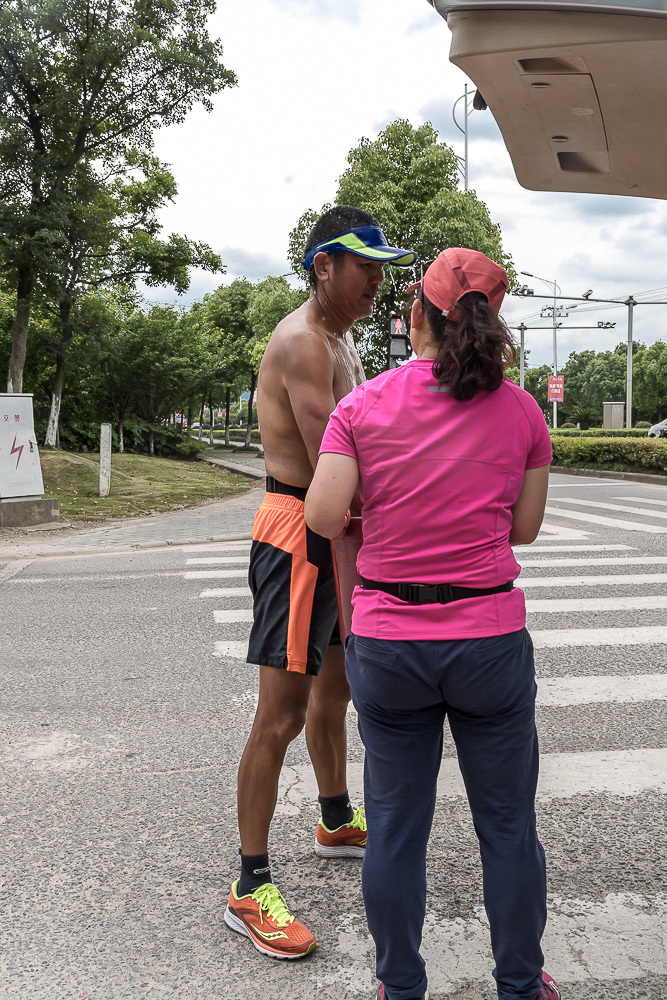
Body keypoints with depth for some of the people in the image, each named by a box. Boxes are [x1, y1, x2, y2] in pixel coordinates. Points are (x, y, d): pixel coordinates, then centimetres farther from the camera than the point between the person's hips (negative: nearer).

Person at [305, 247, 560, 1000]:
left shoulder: (363, 405, -5)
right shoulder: (521, 411, -2)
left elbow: (325, 519, -10)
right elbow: (524, 528, 4)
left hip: (387, 641, 0)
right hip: (490, 638, 1)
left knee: (395, 826, 14)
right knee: (507, 824, 17)